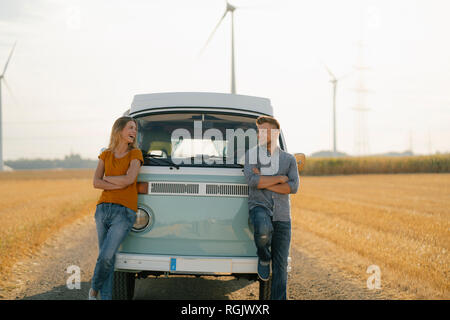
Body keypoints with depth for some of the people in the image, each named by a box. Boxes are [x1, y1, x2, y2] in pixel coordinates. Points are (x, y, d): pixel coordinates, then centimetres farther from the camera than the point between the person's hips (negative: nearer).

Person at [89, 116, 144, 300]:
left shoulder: (135, 154, 3)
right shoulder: (106, 155, 12)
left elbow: (129, 179, -12)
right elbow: (96, 183, 1)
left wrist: (107, 178, 1)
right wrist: (119, 185, -9)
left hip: (124, 211, -3)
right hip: (103, 208, 3)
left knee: (106, 256, -13)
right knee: (107, 257, 4)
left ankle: (94, 288, 9)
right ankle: (106, 297, 11)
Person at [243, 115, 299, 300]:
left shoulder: (289, 159, 12)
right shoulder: (251, 155, 7)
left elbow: (293, 187, -2)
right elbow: (252, 181, -10)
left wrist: (264, 182, -7)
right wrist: (279, 178, -5)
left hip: (282, 215, 2)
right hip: (259, 207, -2)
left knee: (280, 264, -1)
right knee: (263, 229, -37)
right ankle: (263, 258, -5)